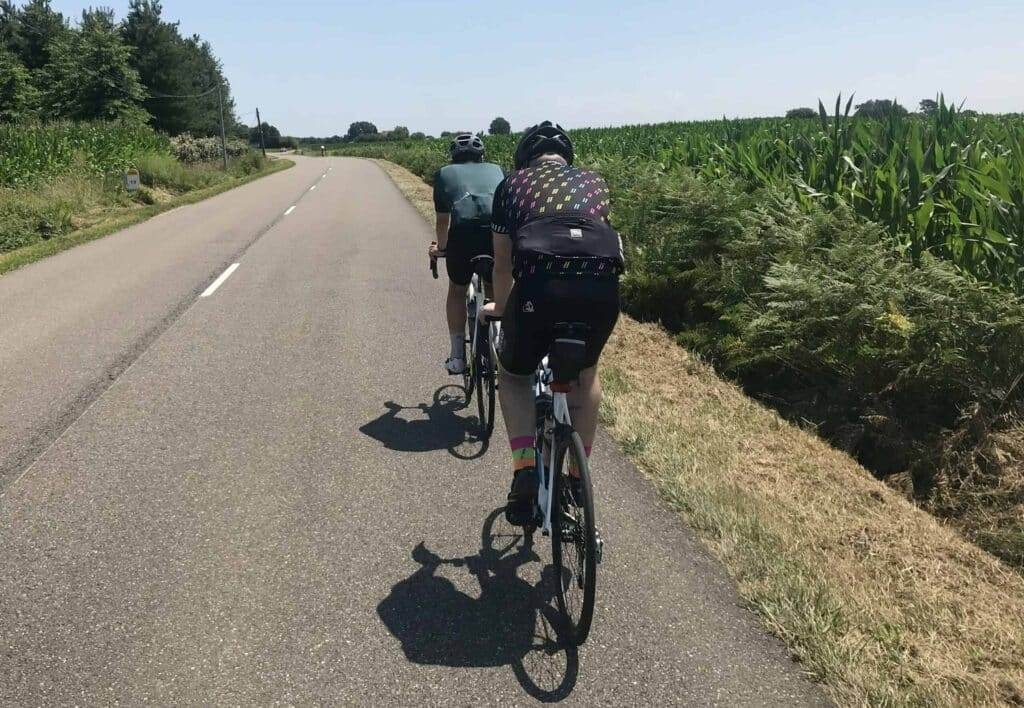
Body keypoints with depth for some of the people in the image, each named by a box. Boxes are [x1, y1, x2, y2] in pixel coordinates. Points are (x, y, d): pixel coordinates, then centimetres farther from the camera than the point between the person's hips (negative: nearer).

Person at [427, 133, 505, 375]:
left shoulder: (445, 173, 25)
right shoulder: (496, 170, 30)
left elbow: (443, 221, 30)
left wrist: (440, 248, 48)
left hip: (464, 232, -1)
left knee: (457, 291, 23)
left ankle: (457, 355, 24)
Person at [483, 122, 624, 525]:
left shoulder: (513, 184, 25)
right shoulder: (594, 182, 30)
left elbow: (502, 265, 28)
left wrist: (500, 307, 47)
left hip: (539, 285, -2)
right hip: (601, 287, 2)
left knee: (514, 375, 27)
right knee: (585, 372, 33)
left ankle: (525, 472, 8)